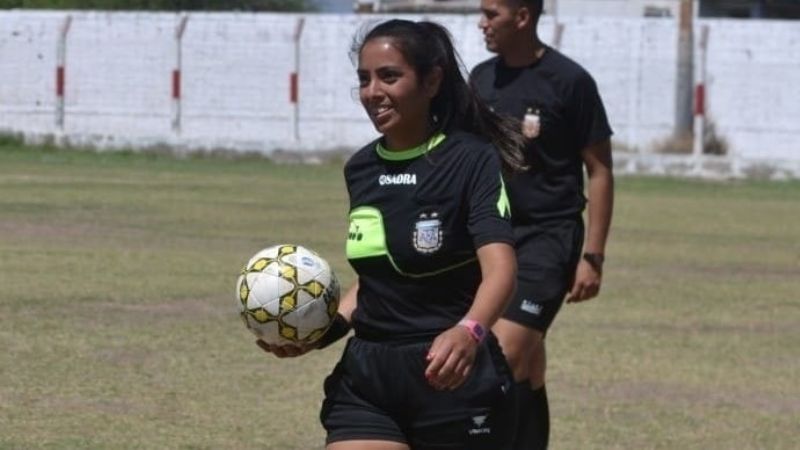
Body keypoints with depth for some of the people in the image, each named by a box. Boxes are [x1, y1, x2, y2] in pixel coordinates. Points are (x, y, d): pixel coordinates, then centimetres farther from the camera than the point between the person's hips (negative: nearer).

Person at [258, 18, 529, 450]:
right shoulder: (360, 169, 9)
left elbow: (499, 269, -25)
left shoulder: (472, 160, -11)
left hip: (451, 378, -5)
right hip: (367, 379, 5)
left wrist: (469, 332, -45)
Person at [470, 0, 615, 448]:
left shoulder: (569, 81, -9)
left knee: (504, 356, -18)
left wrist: (593, 257, -10)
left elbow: (601, 172, -6)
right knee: (527, 370, 10)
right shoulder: (483, 78, 8)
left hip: (548, 236, -6)